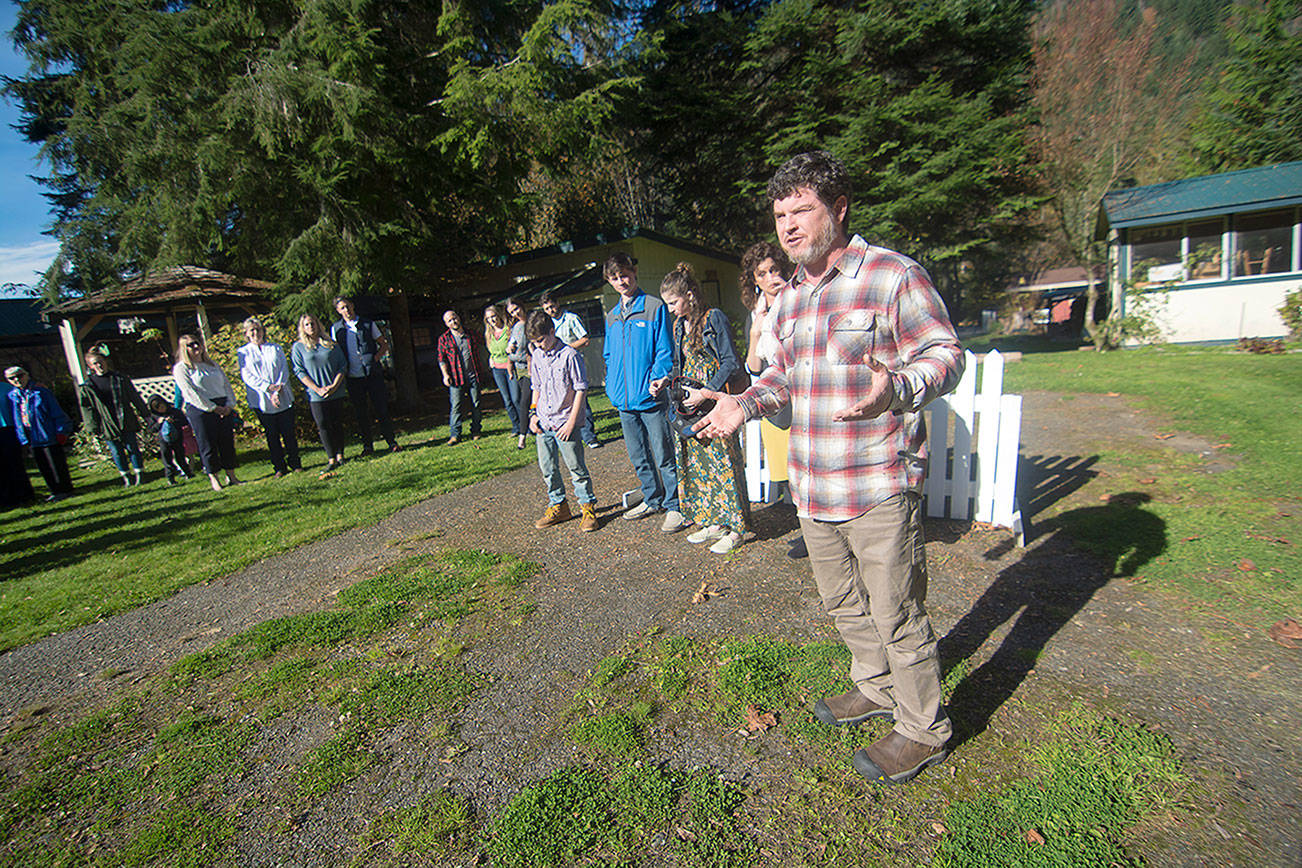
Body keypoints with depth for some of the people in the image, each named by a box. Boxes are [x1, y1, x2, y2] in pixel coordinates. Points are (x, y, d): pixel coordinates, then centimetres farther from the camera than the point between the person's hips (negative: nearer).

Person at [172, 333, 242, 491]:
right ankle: (213, 479, 9)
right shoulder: (181, 368, 0)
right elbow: (190, 393, -9)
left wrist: (229, 405, -2)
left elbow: (226, 385, 14)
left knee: (228, 442, 4)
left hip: (223, 408, 5)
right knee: (208, 446, -1)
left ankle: (231, 476, 12)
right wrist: (214, 408, -14)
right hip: (200, 411, -5)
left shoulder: (212, 364, 18)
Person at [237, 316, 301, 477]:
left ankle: (295, 463, 12)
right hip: (261, 401, -1)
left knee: (289, 432, 1)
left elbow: (284, 370, 4)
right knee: (272, 435, 3)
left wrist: (278, 389, -11)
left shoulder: (276, 348, 12)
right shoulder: (243, 353, 9)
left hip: (283, 398, 1)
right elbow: (247, 376, -2)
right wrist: (267, 387, -15)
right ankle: (279, 467, 11)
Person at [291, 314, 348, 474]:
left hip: (336, 393, 2)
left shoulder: (331, 344, 8)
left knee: (337, 424, 6)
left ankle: (340, 455, 15)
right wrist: (318, 389, -12)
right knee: (323, 426, -2)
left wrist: (334, 385, -8)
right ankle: (331, 460, 2)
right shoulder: (298, 347, 3)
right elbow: (299, 371, -2)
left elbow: (342, 366, 5)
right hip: (315, 395, -1)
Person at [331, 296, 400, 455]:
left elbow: (384, 345, 7)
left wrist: (374, 359, -8)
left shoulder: (368, 324, 4)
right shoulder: (336, 329, 7)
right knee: (361, 413, 6)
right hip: (353, 377, 1)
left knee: (381, 409, -1)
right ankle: (367, 446, 15)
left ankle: (391, 442, 8)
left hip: (373, 374, -1)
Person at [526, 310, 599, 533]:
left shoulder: (569, 355, -11)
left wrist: (572, 421, -13)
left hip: (565, 423, -6)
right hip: (543, 423, 6)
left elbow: (580, 389, -10)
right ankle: (558, 506, 28)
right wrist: (534, 413, 9)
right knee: (547, 468, 12)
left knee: (577, 468, 1)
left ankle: (588, 507, 16)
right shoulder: (537, 356, 8)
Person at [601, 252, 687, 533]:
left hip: (650, 396, -6)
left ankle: (674, 507, 12)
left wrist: (656, 380, -21)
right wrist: (612, 386, 9)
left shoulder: (654, 307, -3)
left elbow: (665, 350, -7)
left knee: (664, 456, 0)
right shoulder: (612, 316, 15)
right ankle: (653, 500, 32)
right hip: (624, 400, 7)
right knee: (638, 457, 16)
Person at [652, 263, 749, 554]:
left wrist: (707, 392, -19)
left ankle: (735, 526, 7)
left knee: (721, 461, -4)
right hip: (688, 402, 8)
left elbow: (730, 362, -11)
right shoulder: (678, 325, 14)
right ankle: (715, 523, 20)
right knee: (696, 462, 9)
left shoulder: (714, 318, -8)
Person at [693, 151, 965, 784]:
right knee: (843, 603, 22)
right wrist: (744, 404, 5)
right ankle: (876, 688, 46)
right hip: (812, 487, 8)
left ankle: (923, 729, 29)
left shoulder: (893, 275, -10)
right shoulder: (790, 298, 13)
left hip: (879, 487, -7)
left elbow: (945, 353, -11)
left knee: (896, 613, 6)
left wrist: (895, 388, -31)